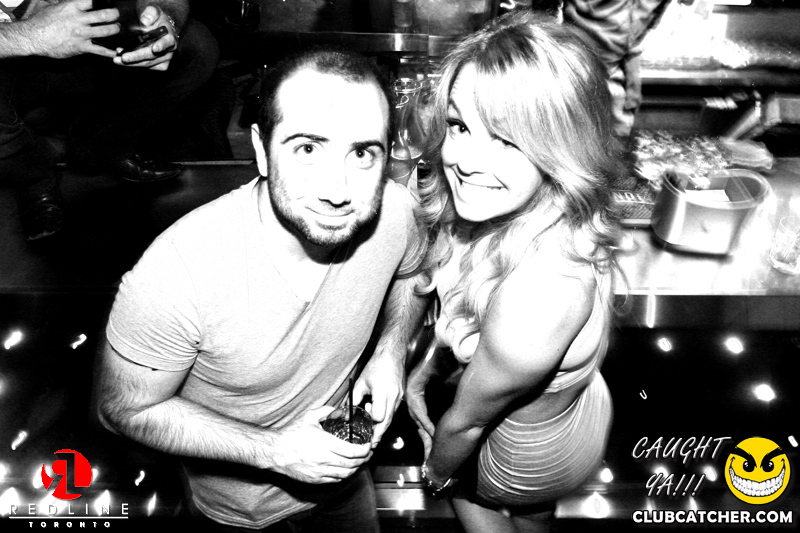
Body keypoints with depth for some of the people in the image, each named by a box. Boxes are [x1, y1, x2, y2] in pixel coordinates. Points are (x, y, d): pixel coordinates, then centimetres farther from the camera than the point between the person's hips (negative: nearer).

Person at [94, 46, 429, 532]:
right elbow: (125, 409, -21)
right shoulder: (176, 275, -38)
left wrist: (392, 350, -17)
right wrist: (273, 450, -29)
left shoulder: (395, 211, -25)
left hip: (340, 458, 4)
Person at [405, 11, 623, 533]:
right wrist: (424, 371, 6)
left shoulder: (537, 295, -46)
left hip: (533, 454, -5)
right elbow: (464, 311, -1)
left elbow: (467, 421, -26)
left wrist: (437, 469, -8)